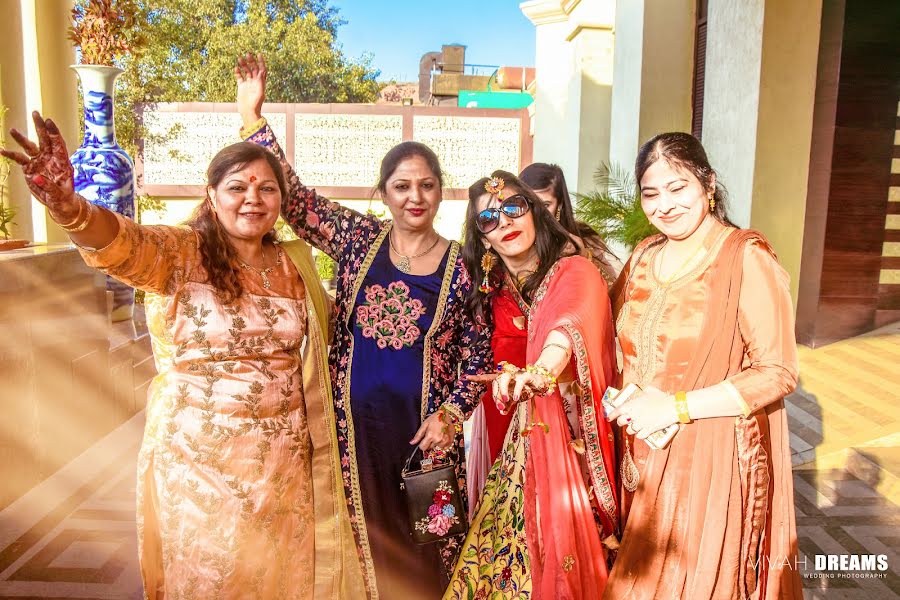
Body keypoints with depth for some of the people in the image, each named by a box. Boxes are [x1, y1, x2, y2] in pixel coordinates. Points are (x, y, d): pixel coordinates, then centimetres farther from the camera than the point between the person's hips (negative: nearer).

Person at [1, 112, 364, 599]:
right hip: (196, 461, -3)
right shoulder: (179, 254, -9)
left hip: (284, 463, 3)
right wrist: (67, 206, -48)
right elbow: (119, 242, -30)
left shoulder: (293, 264, 3)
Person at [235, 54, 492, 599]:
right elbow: (293, 196, -3)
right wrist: (253, 118, -9)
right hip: (353, 425, 1)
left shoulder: (463, 266, -2)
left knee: (423, 544, 11)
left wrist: (450, 415, -8)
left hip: (423, 429, -1)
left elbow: (477, 353, 1)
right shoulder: (359, 239, 1)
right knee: (361, 539, 14)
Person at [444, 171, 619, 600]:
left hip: (573, 441, -4)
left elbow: (571, 323, -34)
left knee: (561, 547, 1)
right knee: (512, 546, 7)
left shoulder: (576, 272, -11)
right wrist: (507, 377, -9)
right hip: (521, 445, 5)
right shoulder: (498, 291, 7)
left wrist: (540, 372, -52)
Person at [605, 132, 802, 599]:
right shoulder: (644, 256, 7)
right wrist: (620, 401, -2)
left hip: (711, 461, -5)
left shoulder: (747, 259, -12)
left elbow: (777, 373, -15)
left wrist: (674, 407, -20)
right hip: (644, 459, 6)